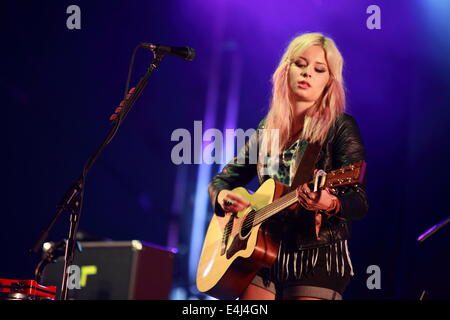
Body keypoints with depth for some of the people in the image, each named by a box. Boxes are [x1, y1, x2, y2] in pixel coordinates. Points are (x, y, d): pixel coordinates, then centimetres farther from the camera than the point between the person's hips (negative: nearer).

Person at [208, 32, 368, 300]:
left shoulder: (340, 127, -5)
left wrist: (329, 204, -36)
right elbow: (221, 179, 18)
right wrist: (222, 195, -6)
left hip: (319, 257, -4)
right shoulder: (267, 130, 11)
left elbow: (360, 203, -14)